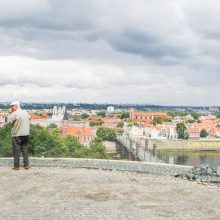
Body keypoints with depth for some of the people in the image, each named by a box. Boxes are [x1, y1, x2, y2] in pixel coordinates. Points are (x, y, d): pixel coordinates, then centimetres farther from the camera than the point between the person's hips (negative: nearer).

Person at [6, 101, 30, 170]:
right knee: (25, 149, 11)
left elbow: (9, 122, -9)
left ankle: (16, 165, 9)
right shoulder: (25, 112, 7)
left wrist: (10, 114, -2)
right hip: (26, 134, 5)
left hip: (17, 135, -5)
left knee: (16, 150, 4)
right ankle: (26, 165, 13)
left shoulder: (14, 114, -13)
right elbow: (29, 119, 15)